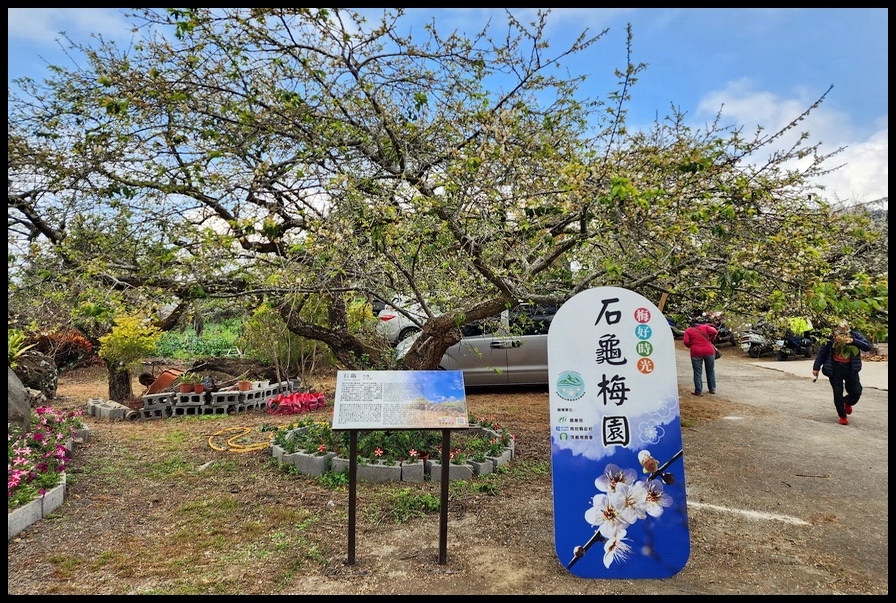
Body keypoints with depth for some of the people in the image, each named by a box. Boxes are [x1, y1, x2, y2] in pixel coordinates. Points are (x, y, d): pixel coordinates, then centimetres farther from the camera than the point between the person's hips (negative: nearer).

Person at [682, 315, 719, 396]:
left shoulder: (688, 330, 4)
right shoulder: (705, 327, 6)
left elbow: (686, 342, -7)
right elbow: (714, 332, -10)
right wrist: (710, 340, 5)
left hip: (696, 352, -1)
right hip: (709, 351, 2)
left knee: (698, 372, 5)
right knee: (710, 371, 17)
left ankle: (698, 391, 5)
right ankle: (712, 389, 23)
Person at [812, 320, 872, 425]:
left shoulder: (855, 336, -9)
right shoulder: (831, 338, -11)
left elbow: (868, 347, -17)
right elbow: (822, 352, -2)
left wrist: (853, 341, -32)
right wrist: (816, 367, 0)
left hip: (850, 368, 1)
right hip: (835, 368, -1)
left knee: (856, 392, 4)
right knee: (838, 393, 0)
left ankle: (847, 403, 39)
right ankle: (842, 416, 18)